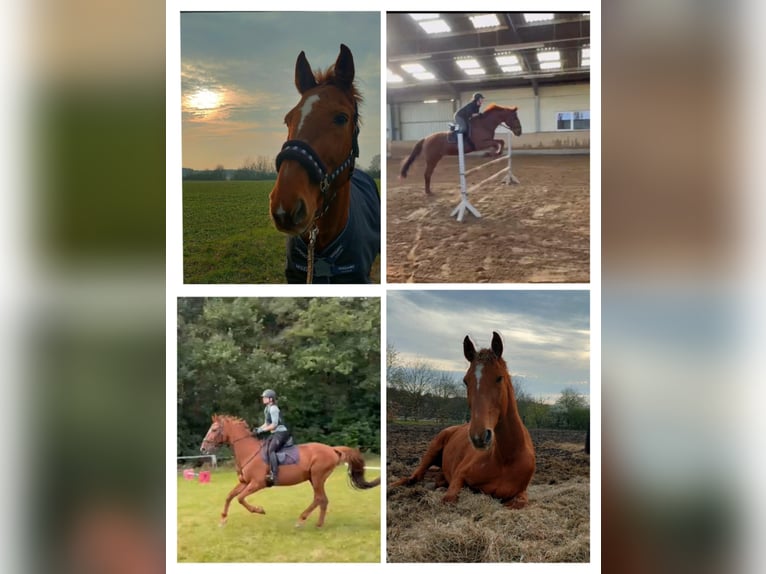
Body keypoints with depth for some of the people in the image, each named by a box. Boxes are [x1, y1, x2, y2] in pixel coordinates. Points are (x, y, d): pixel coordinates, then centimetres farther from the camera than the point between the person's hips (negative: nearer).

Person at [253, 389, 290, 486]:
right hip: (275, 434, 11)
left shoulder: (273, 409, -13)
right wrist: (258, 429, 3)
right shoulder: (267, 409, 16)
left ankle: (273, 474, -36)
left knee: (271, 449, -27)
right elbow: (266, 424, 19)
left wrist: (261, 430, -16)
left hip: (281, 433, -11)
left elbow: (274, 425, -17)